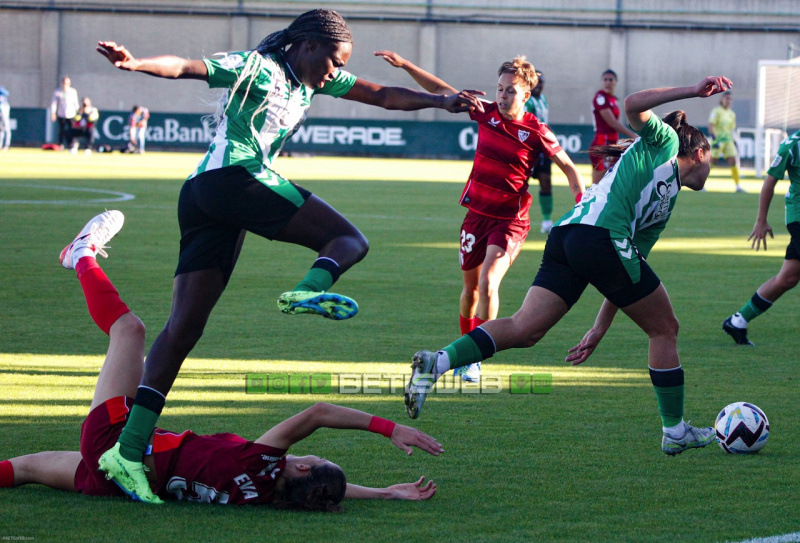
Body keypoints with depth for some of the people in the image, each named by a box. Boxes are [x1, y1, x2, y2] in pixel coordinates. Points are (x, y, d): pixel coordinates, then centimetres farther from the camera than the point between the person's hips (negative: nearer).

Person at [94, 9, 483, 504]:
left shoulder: (313, 80, 26)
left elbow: (384, 96, 28)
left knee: (184, 327, -1)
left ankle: (130, 447, -8)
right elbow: (187, 68, -11)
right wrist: (135, 63, -28)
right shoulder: (257, 68, 1)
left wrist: (441, 102, 21)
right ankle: (310, 290, -39)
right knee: (349, 239, -5)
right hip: (235, 178, -9)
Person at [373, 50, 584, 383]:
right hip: (477, 212, 5)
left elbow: (568, 167, -3)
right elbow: (441, 91, 4)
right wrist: (404, 65, 0)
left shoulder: (535, 132, -14)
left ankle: (476, 360, -11)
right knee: (470, 287, 15)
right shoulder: (486, 114, -3)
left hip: (510, 221, -5)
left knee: (488, 284, -20)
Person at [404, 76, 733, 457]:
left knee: (525, 329, -5)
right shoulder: (664, 143, 15)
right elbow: (633, 106, -4)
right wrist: (694, 91, -2)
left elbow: (626, 276, 31)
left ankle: (437, 362, -22)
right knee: (664, 329, 7)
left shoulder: (665, 208, 34)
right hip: (601, 235, -8)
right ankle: (675, 431, 14)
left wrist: (600, 329, 27)